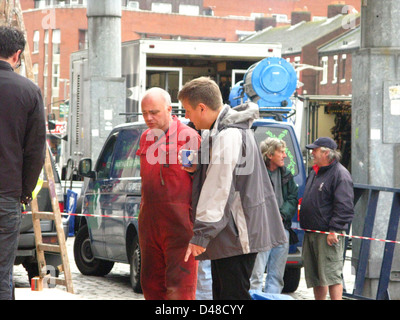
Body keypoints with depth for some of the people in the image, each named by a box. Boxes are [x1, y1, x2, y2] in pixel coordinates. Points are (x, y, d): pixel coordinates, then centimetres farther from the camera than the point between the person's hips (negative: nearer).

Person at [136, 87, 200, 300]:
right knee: (151, 285, 10)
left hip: (179, 226, -7)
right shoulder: (145, 138, 15)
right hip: (149, 225, 7)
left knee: (179, 289, -8)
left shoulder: (189, 137, -8)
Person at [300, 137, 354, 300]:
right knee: (315, 276, 12)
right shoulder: (314, 173, 18)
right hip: (311, 233, 9)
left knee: (331, 274, -10)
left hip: (329, 234, -9)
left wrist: (334, 230, -20)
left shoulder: (340, 174, -11)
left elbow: (344, 207, -16)